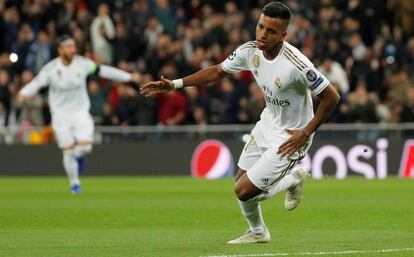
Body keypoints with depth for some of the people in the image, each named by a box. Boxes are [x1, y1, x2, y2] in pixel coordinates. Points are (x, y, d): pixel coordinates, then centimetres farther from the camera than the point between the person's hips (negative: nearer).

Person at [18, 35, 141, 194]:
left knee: (85, 146, -15)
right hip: (61, 115, -1)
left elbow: (103, 71, -2)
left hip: (81, 112, 1)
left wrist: (128, 77, 0)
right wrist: (24, 93, -37)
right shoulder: (51, 68, -12)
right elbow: (37, 82, -15)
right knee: (68, 152, -3)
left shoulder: (82, 64, -6)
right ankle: (74, 183, 17)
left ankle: (79, 156, 22)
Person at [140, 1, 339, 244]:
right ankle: (257, 232, 40)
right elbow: (217, 71, 6)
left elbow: (331, 97, -24)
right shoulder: (250, 51, -11)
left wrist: (305, 134, -20)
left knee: (245, 191, -9)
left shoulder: (296, 64, -32)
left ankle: (294, 180, 18)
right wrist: (174, 84, 0)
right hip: (268, 124, 7)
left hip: (290, 136, -7)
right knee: (242, 182, 13)